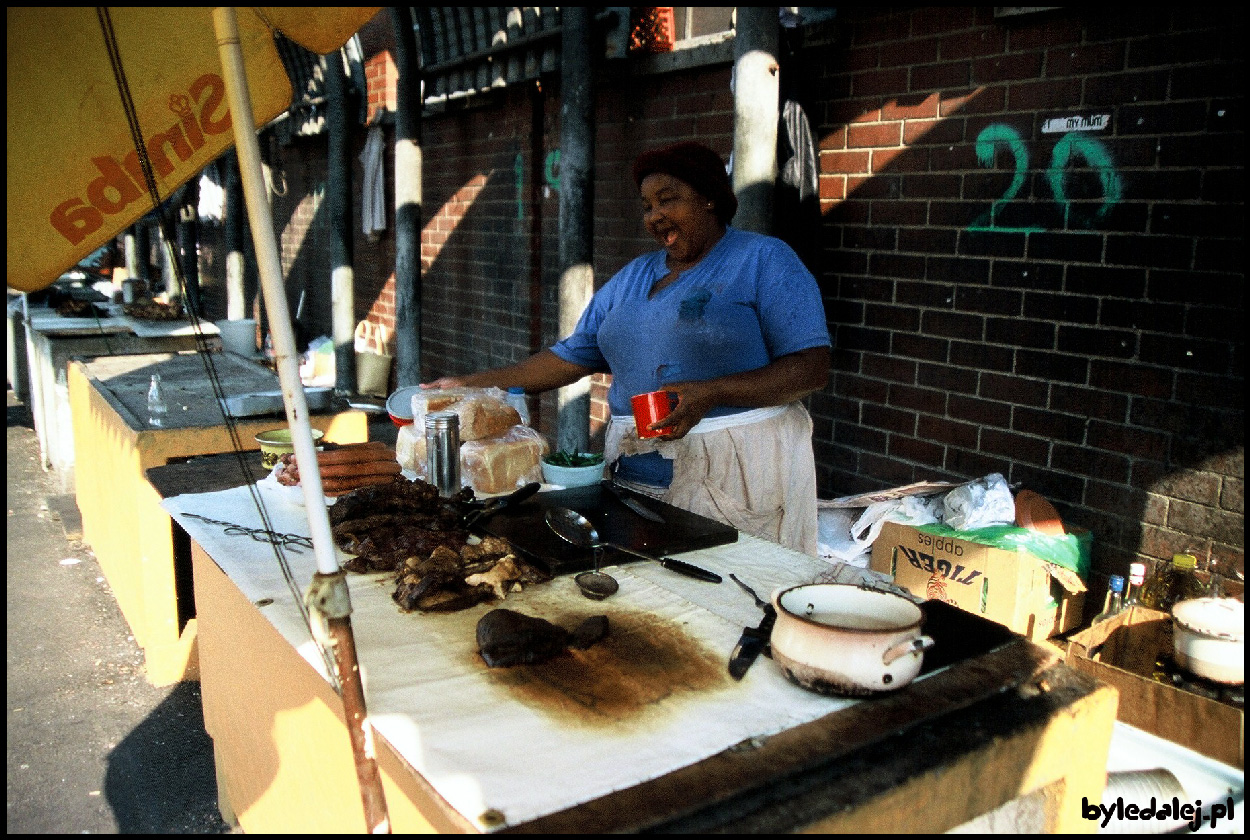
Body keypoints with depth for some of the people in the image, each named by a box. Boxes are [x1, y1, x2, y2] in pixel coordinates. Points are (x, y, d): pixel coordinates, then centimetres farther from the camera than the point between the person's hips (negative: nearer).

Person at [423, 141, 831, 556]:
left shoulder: (763, 259, -1)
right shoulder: (633, 276, 17)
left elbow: (813, 367, -10)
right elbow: (570, 357, 15)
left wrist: (710, 394, -22)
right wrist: (472, 384, 9)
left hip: (738, 469, -4)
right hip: (636, 472, 5)